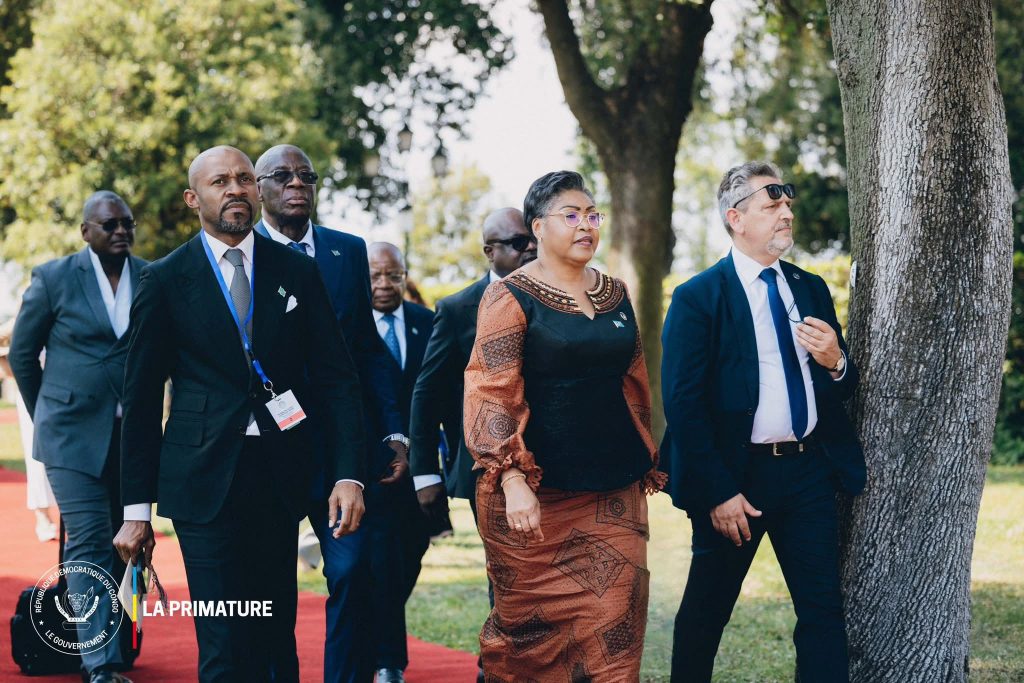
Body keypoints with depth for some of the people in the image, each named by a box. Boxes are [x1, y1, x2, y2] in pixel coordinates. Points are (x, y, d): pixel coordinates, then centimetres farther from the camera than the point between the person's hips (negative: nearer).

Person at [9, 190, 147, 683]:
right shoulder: (54, 278, -3)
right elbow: (22, 354, 7)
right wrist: (46, 416, 12)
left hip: (134, 436, 3)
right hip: (75, 435, -3)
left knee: (123, 545, 9)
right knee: (89, 543, -10)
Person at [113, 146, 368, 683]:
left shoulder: (297, 272, 8)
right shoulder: (165, 281, 2)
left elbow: (336, 377, 5)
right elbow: (142, 400, 4)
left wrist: (349, 474, -7)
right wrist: (136, 509, 1)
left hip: (279, 478, 2)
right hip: (206, 479, -2)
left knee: (277, 635, 8)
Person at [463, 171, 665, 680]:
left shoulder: (615, 294, 12)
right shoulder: (510, 296, -6)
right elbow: (491, 394, -13)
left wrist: (648, 464, 20)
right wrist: (512, 481, -22)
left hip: (614, 492, 5)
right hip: (538, 494, -5)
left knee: (615, 624, -2)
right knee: (532, 623, 4)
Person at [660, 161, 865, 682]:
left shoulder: (810, 289, 12)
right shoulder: (697, 298, -6)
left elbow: (842, 389, 16)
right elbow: (683, 404, -10)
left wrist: (835, 363, -9)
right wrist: (717, 492, -15)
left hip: (808, 468, 5)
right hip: (736, 476, -5)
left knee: (824, 608, 3)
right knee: (706, 612, 7)